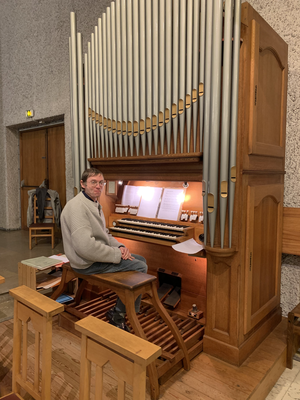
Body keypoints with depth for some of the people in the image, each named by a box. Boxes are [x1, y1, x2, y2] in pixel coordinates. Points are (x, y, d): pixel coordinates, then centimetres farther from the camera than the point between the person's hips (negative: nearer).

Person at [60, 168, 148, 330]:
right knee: (140, 267, -12)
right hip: (88, 262, -10)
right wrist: (117, 254, -22)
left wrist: (120, 247, -2)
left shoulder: (95, 204, 13)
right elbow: (86, 246, -32)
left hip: (99, 254, 11)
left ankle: (119, 311, 15)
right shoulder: (77, 207, -22)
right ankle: (117, 314, 2)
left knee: (141, 260, 12)